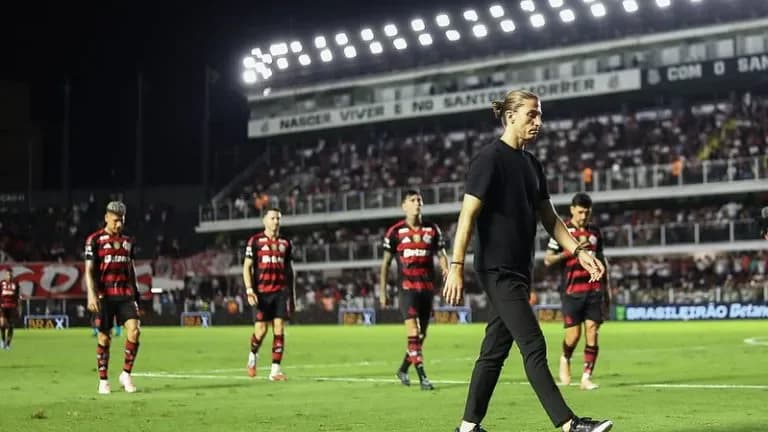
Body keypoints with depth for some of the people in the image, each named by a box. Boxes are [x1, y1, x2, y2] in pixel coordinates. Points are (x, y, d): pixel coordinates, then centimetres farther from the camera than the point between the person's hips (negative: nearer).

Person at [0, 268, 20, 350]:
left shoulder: (15, 284, 6)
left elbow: (17, 297, 11)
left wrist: (17, 309, 7)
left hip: (12, 307, 1)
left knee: (11, 326, -1)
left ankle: (8, 344, 9)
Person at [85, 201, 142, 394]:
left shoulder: (128, 241, 13)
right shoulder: (95, 240, -1)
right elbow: (89, 270, -5)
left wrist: (136, 292, 18)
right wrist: (91, 294, -16)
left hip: (126, 294, 3)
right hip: (105, 295, -3)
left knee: (134, 330, -12)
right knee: (104, 337, 1)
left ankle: (126, 374, 1)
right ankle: (103, 380, 11)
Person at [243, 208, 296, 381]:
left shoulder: (285, 243, 13)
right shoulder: (255, 241, 3)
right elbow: (247, 267, 1)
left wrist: (292, 295, 14)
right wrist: (249, 290, -10)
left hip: (281, 292, 3)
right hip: (262, 292, -3)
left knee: (279, 329, -4)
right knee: (261, 329, -5)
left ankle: (275, 370, -2)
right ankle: (253, 354, 27)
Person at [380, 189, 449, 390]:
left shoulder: (432, 230, 8)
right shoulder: (395, 232, 1)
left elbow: (441, 254, 10)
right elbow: (385, 263, 6)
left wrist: (446, 269, -13)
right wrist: (382, 291, 1)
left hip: (427, 287, 4)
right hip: (407, 286, -4)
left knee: (421, 334, 9)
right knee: (413, 331, -17)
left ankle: (403, 369, 29)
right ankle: (422, 376, -18)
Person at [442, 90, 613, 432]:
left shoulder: (531, 163, 15)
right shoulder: (490, 158, -10)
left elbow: (548, 217, 19)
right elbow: (468, 214, -15)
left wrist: (578, 252, 9)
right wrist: (456, 266, -19)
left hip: (518, 270, 9)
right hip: (497, 270, -9)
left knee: (495, 350, 10)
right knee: (534, 347, -11)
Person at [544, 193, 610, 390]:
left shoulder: (595, 232, 13)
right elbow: (548, 260, -3)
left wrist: (606, 289, 20)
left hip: (594, 290, 3)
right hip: (572, 291, -3)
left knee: (592, 332, -5)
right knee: (574, 333, -4)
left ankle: (586, 377, -1)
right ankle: (565, 359, 28)